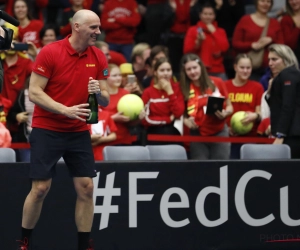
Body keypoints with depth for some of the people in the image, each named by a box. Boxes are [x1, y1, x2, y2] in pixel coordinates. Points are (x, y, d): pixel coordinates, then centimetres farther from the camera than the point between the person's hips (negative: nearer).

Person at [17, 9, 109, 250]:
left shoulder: (98, 58, 1)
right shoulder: (50, 52, -13)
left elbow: (105, 101, 5)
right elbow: (34, 92, -14)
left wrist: (99, 93, -19)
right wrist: (66, 110, -24)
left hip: (79, 132, 4)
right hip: (47, 130, -4)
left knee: (86, 187, -3)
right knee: (40, 188, -5)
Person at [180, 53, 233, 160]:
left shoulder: (217, 83, 0)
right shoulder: (184, 89, -1)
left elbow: (229, 106, 7)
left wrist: (225, 113, -14)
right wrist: (186, 121, -17)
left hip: (219, 133, 0)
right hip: (197, 135, 0)